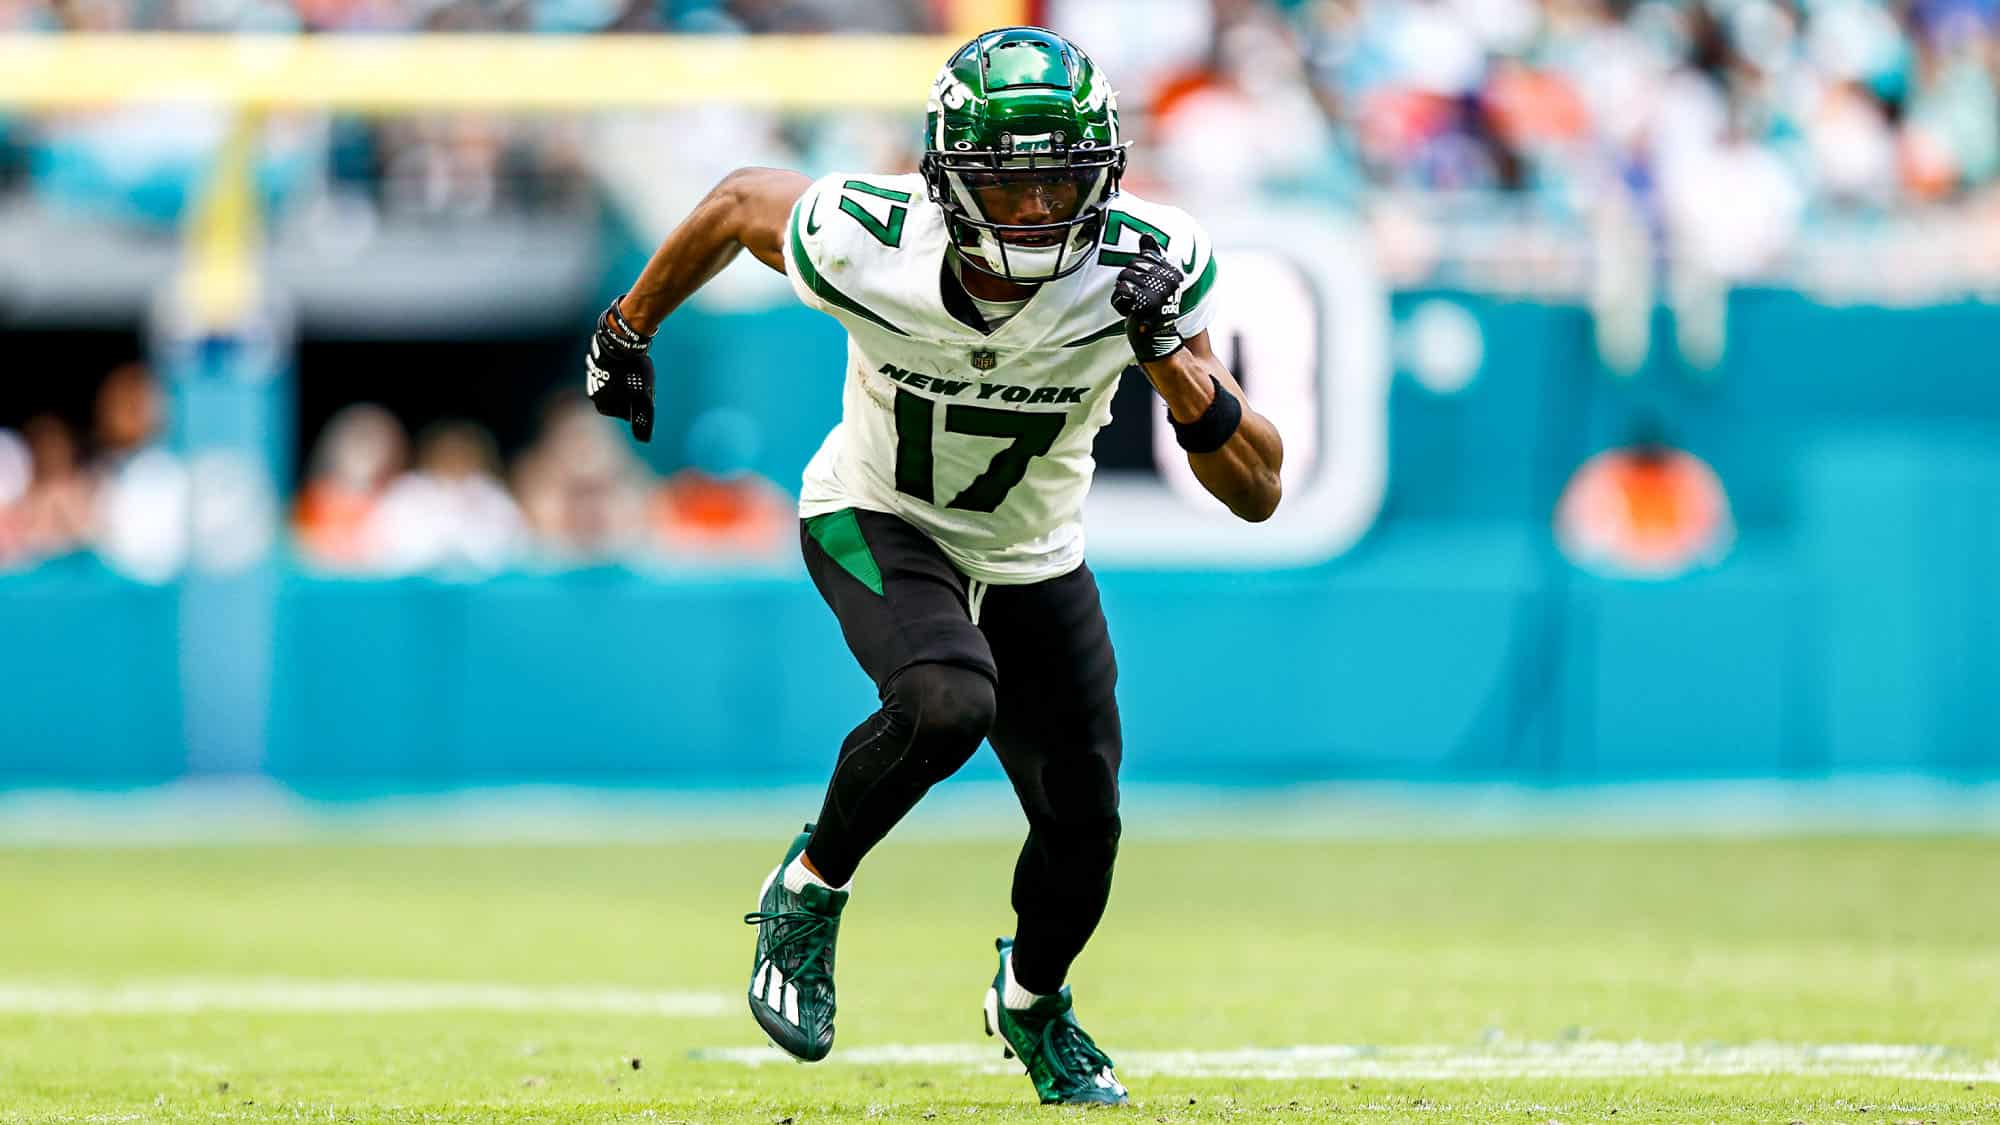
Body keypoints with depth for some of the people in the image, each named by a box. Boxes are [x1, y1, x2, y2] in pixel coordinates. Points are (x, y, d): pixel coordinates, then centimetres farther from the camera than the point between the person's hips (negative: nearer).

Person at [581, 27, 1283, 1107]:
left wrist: (1171, 359, -41)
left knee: (1082, 821, 7)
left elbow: (1256, 492, -25)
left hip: (1034, 560, 3)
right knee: (948, 703, -33)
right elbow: (741, 201, -7)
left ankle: (1032, 1005, 42)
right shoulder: (866, 245, -32)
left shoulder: (1140, 267, -28)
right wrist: (626, 331, 6)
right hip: (877, 521, -3)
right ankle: (809, 891, -4)